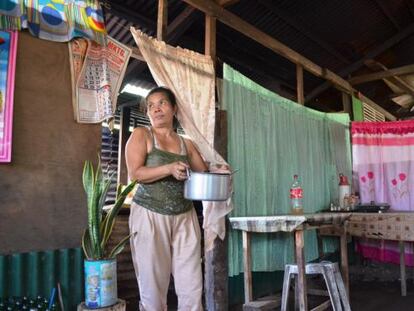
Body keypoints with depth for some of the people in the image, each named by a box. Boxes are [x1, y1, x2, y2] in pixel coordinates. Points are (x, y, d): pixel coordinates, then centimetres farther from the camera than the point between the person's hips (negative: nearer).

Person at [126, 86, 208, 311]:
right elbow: (135, 173, -10)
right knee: (153, 287, 2)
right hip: (150, 216, -3)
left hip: (184, 217, 4)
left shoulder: (186, 144, 14)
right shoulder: (141, 135, 3)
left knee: (192, 288, 2)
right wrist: (169, 168, -22)